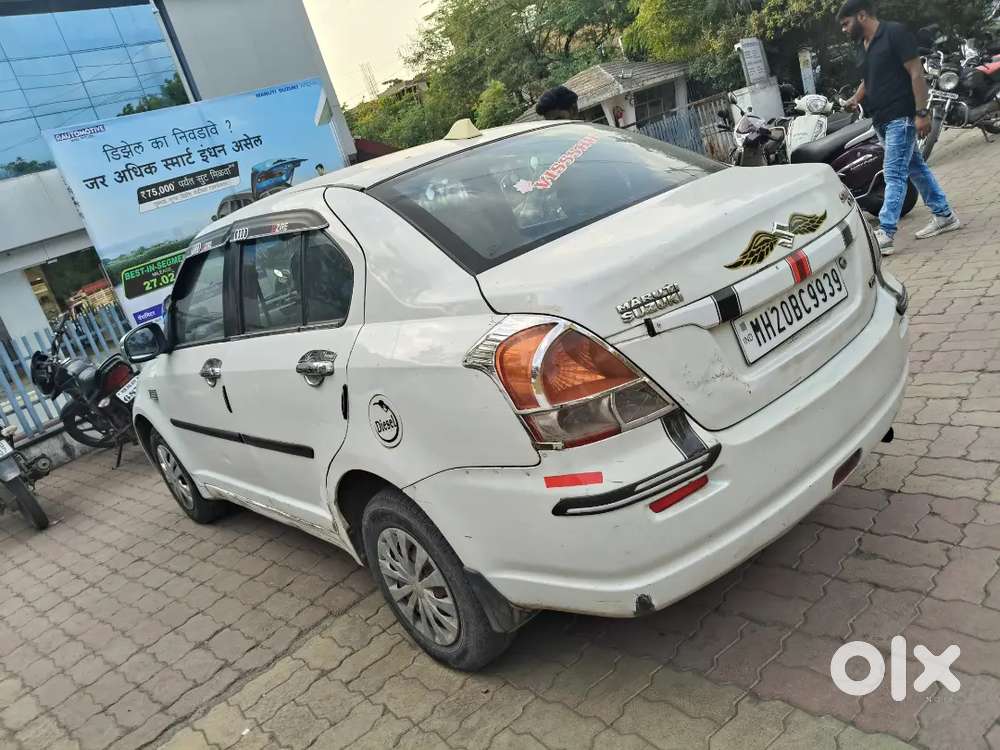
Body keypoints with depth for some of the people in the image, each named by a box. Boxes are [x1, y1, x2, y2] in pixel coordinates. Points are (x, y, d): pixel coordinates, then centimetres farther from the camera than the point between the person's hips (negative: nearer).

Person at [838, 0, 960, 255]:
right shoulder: (866, 45, 14)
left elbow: (916, 73, -15)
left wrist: (922, 113, -21)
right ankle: (944, 216, 25)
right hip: (883, 120, 9)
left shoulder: (895, 33, -10)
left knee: (894, 175, -13)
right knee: (916, 168, 15)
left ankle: (885, 235, -17)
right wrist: (855, 98, 6)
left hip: (901, 117, -9)